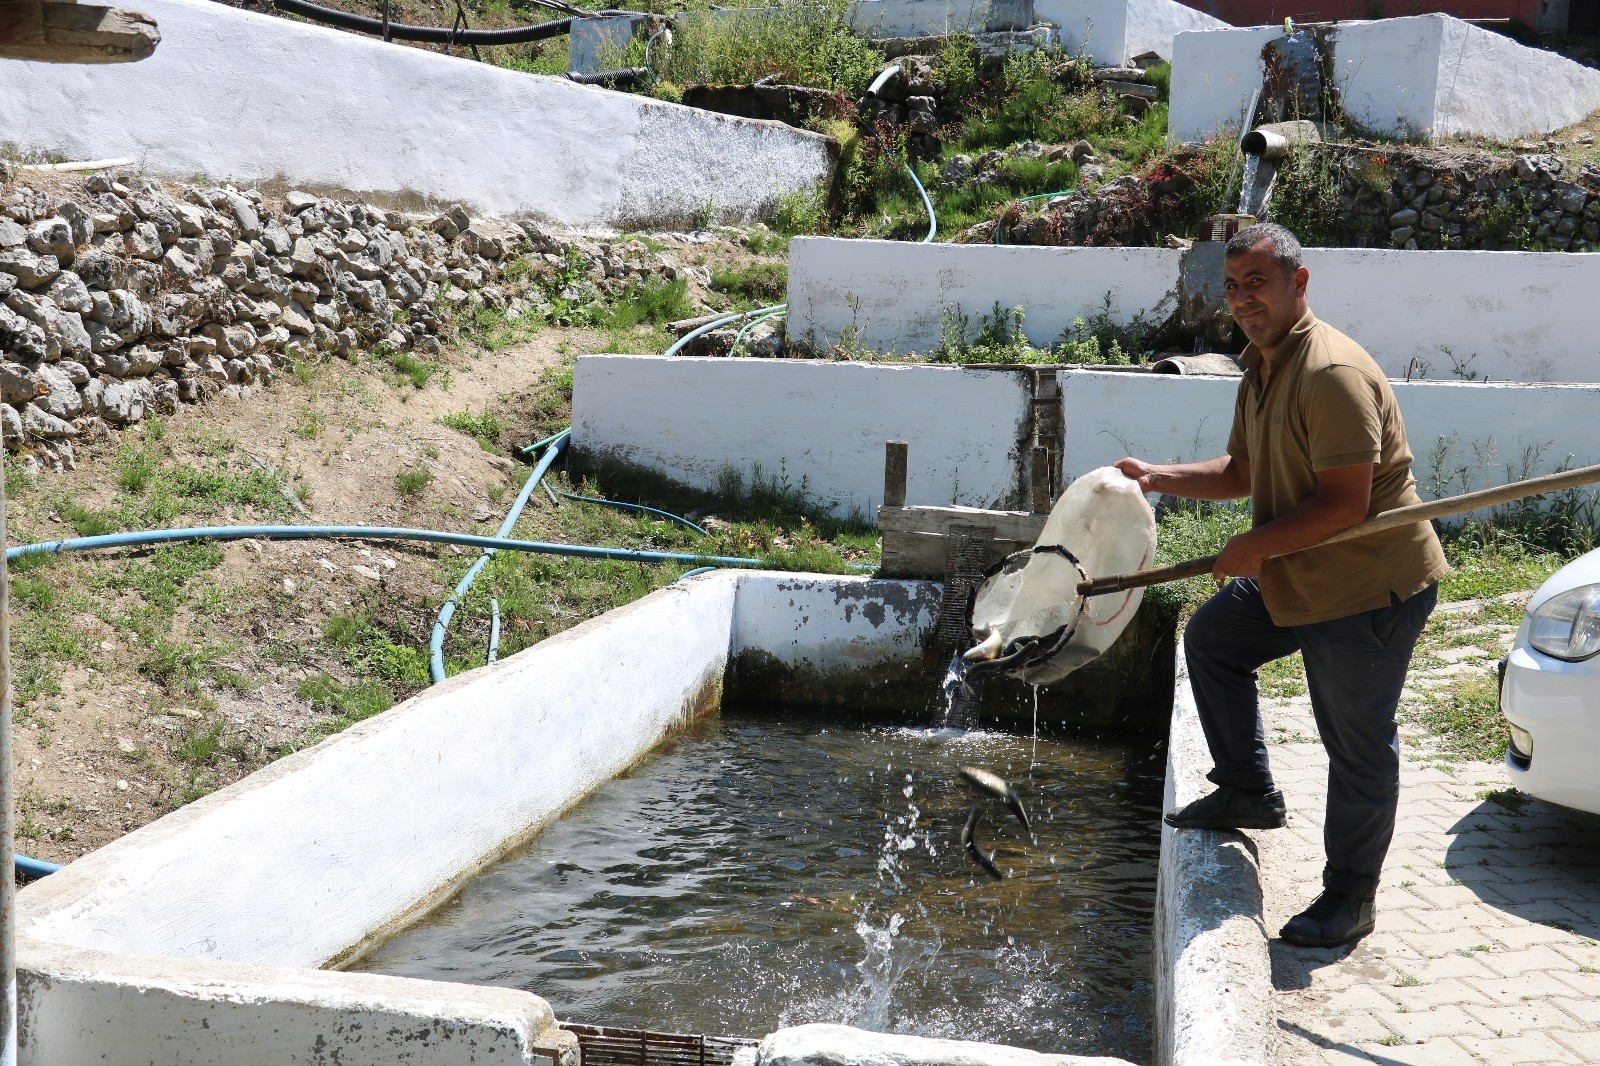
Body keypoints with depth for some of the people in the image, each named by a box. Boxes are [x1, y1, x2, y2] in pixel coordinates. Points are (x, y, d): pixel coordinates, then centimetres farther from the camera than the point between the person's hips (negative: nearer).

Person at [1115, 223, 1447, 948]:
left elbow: (1345, 505, -27)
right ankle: (1248, 793, 30)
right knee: (1212, 637, 20)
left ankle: (1349, 897, 18)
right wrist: (1158, 477, 3)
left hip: (1368, 586, -10)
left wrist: (1252, 547, -19)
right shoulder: (1259, 369, 8)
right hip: (1293, 576, 10)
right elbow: (1241, 474, 17)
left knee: (1358, 744, 2)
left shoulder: (1332, 373, -25)